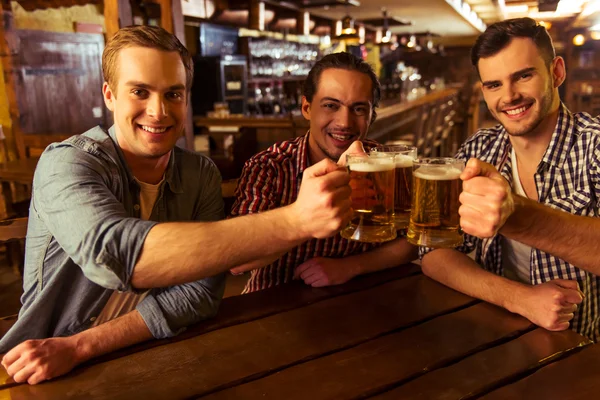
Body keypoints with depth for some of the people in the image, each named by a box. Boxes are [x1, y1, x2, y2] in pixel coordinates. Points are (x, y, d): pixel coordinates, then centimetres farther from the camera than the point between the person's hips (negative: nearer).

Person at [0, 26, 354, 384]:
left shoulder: (203, 175, -4)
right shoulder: (66, 163, -16)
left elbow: (201, 291, -13)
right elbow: (117, 255, -36)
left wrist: (77, 347, -22)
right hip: (52, 379, -3)